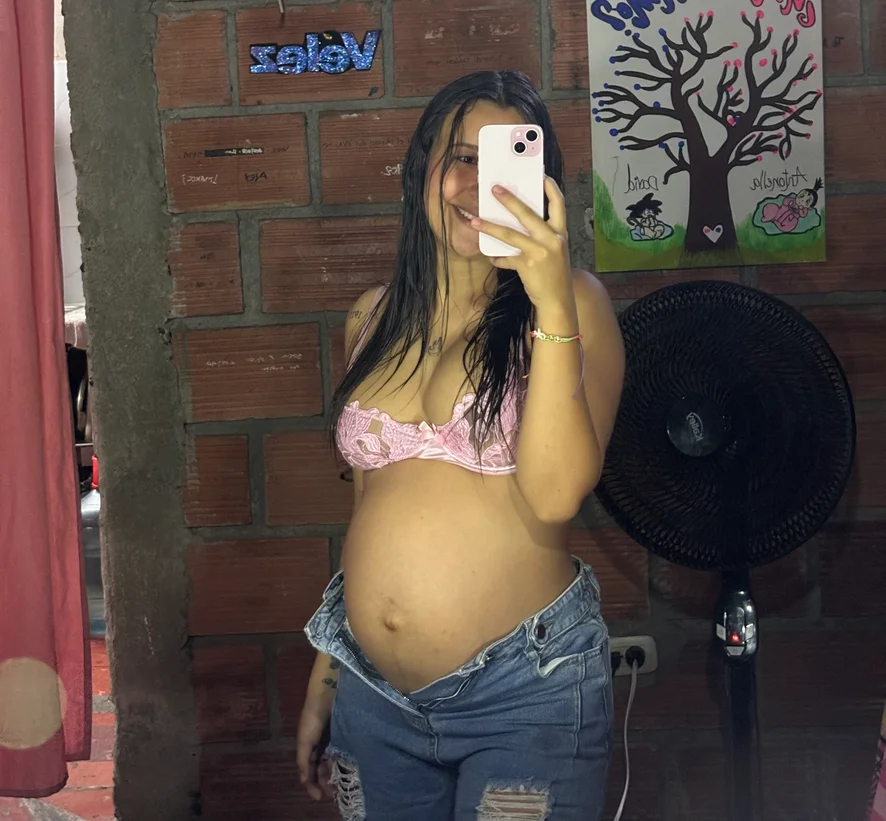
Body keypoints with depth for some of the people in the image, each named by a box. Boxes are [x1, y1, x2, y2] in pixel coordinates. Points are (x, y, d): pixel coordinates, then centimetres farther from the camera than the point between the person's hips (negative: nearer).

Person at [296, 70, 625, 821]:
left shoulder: (573, 303, -6)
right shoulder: (376, 319, 5)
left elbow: (554, 496, -20)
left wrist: (552, 306, -26)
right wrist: (324, 679, 16)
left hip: (525, 688, -4)